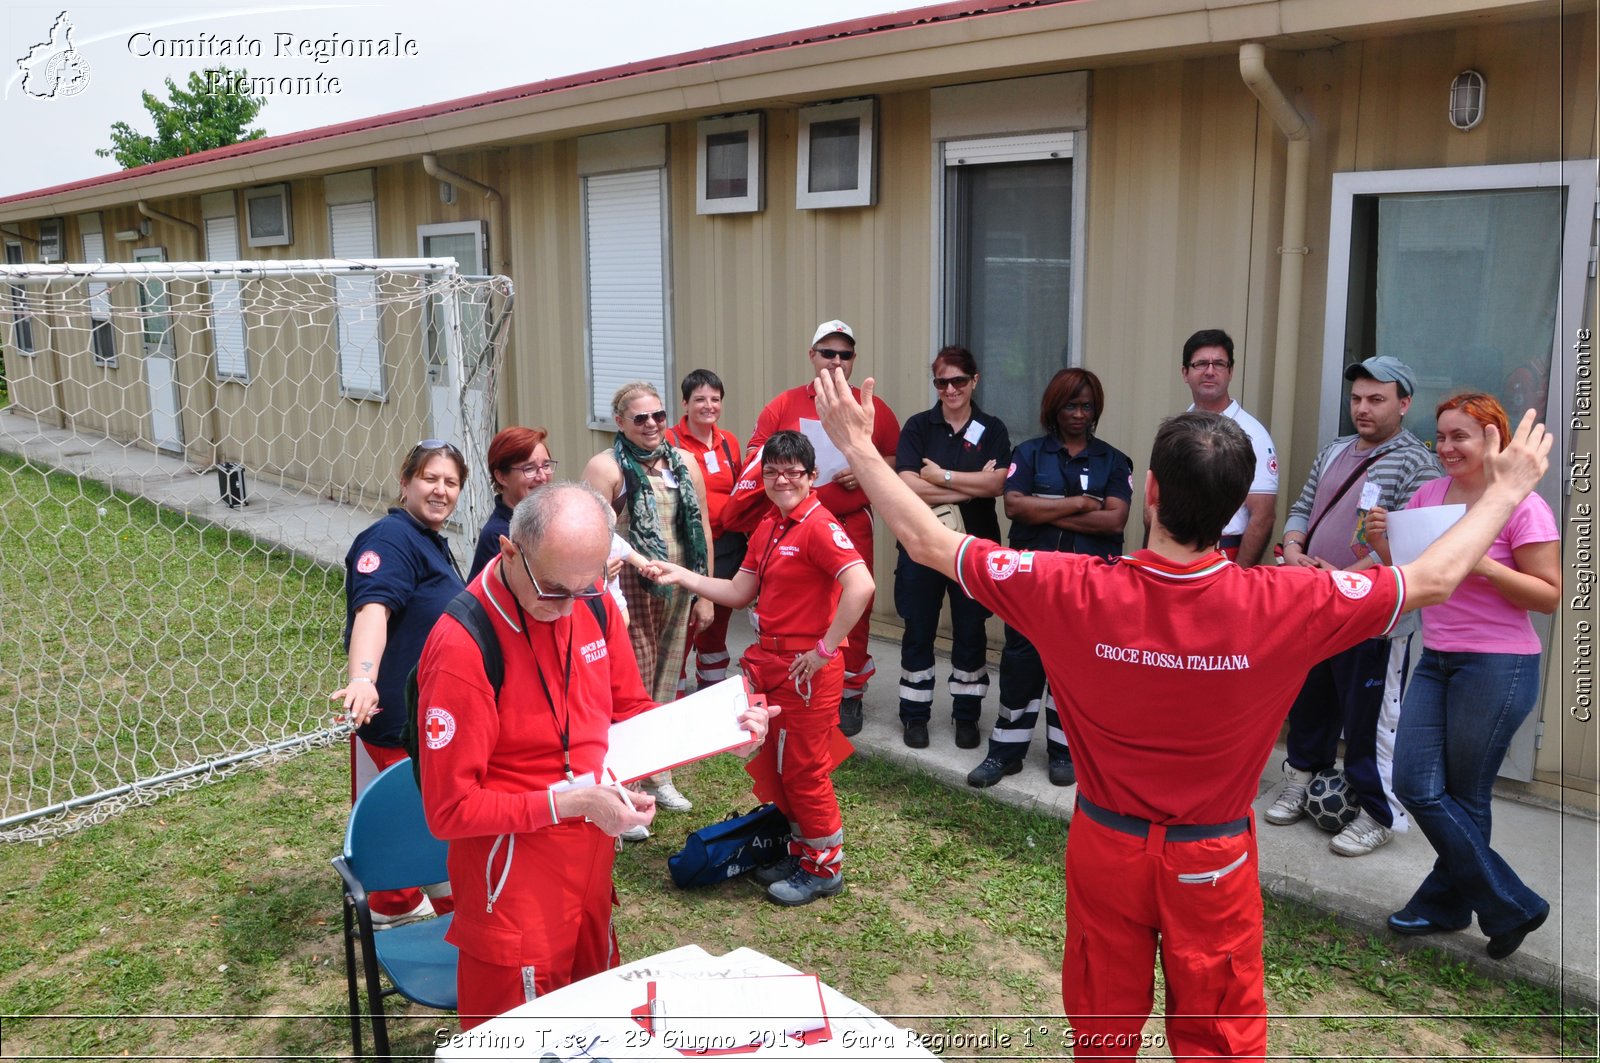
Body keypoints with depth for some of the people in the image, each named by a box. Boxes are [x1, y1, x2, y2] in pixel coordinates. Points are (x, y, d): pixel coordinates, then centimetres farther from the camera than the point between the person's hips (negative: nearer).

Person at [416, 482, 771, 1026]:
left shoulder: (592, 602, -6)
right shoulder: (462, 647, -24)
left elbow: (629, 711, 8)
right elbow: (451, 810, -18)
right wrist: (570, 802, -25)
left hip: (590, 856, 6)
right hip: (514, 874, -6)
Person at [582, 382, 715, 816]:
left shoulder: (684, 463, 9)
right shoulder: (606, 467, -7)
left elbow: (701, 529, 12)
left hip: (678, 589, 6)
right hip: (629, 591, -5)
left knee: (666, 684, 15)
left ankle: (660, 776, 32)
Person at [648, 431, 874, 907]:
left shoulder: (818, 527, -18)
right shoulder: (767, 530, 10)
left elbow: (860, 586, -31)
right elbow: (739, 593, 14)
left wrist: (825, 649, -25)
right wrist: (679, 575, 7)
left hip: (807, 669, -9)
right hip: (769, 662, 9)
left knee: (804, 770, 3)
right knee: (776, 766, 18)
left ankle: (826, 868, 21)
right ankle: (802, 852, 35)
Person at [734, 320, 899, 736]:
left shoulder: (874, 410, 6)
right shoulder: (783, 406, 6)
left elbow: (898, 461, 10)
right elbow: (754, 460, 6)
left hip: (852, 527, 0)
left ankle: (850, 696, 17)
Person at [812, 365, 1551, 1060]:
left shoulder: (1076, 593, -25)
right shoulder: (1281, 606, -24)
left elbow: (928, 544, -16)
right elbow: (1434, 579, -8)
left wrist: (858, 446, -5)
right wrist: (1507, 489, 8)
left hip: (1107, 848, 1)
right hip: (1213, 861, 0)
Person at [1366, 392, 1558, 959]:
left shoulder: (1523, 507, -11)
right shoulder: (1427, 494, 7)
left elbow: (1550, 595, -11)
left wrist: (1485, 565, -24)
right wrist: (1383, 543, -6)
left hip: (1497, 666, -6)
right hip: (1436, 659, 7)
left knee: (1464, 796, 4)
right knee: (1416, 784, 2)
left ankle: (1445, 902, 24)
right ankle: (1510, 906, 19)